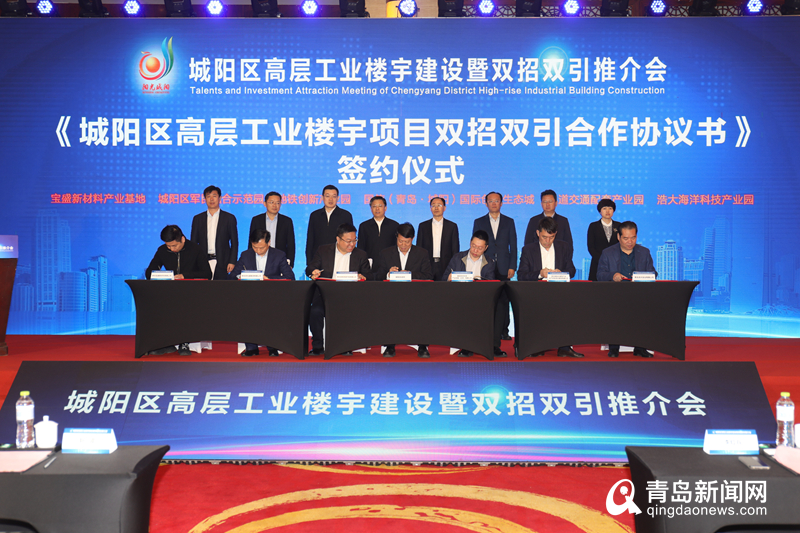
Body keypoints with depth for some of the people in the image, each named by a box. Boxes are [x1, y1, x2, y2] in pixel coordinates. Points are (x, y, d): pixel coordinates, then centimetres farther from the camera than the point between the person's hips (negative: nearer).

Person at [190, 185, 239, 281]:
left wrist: (232, 262, -5)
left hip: (221, 264, -1)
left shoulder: (229, 218, 7)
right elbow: (193, 243, 12)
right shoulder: (197, 219, 12)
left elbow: (234, 243, 5)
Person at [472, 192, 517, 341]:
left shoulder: (509, 222, 10)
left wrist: (512, 267, -1)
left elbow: (513, 246, 8)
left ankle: (503, 331, 6)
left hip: (503, 268, 0)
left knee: (503, 300, -1)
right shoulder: (479, 222, 10)